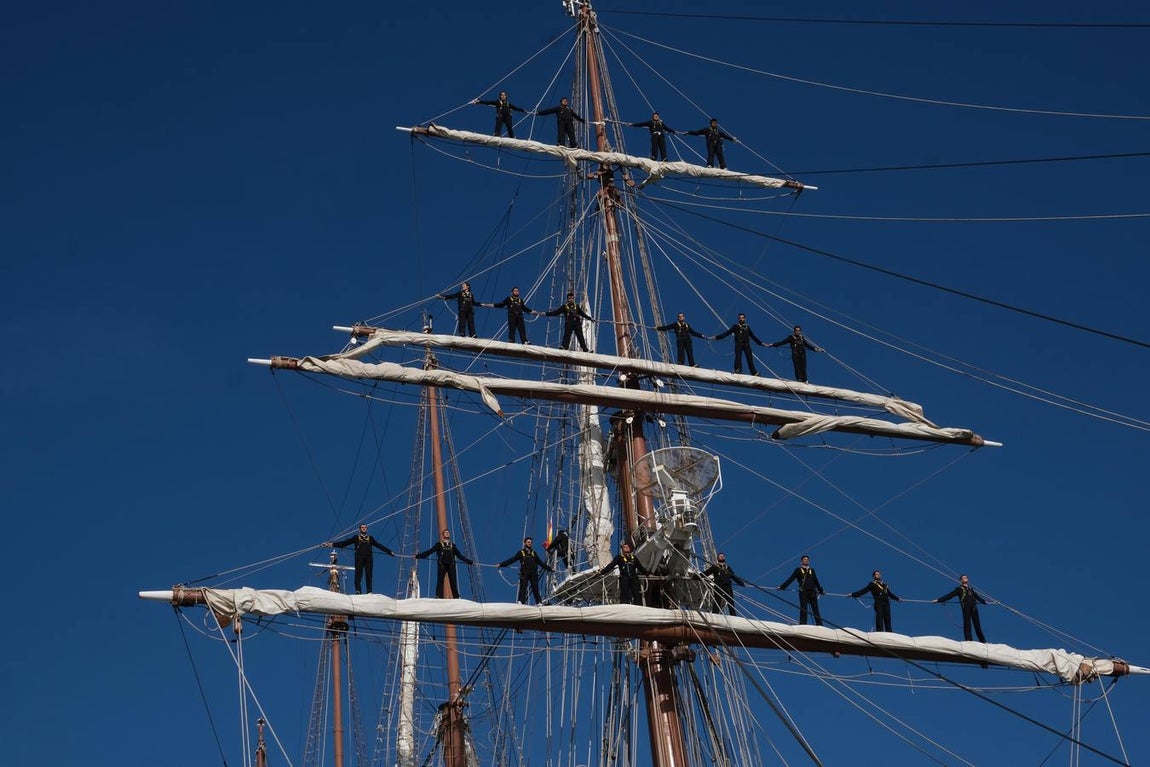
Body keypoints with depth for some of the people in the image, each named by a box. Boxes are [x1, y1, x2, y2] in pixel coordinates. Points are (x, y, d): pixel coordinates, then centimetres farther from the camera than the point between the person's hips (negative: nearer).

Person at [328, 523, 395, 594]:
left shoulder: (370, 538, 18)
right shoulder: (356, 537, 12)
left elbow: (380, 545, 21)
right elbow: (345, 542, 6)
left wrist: (390, 552, 21)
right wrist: (333, 544, -4)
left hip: (368, 559, 2)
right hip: (359, 558, -2)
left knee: (369, 575, -4)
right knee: (358, 575, -9)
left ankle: (369, 591, -3)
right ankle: (358, 590, -9)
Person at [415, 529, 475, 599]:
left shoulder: (453, 546, 23)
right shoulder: (439, 545, 15)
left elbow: (460, 555, 26)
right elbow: (429, 552, 9)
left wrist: (470, 562, 24)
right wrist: (418, 556, 1)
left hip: (451, 566, 2)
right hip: (442, 565, -2)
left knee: (453, 582, -8)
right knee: (440, 581, -13)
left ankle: (456, 597, -12)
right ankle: (439, 597, -19)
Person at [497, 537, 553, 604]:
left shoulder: (534, 553, 20)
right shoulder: (521, 552, 9)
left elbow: (541, 562, 26)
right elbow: (512, 559, 4)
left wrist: (549, 569, 26)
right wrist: (501, 564, -5)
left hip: (533, 574, 3)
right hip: (524, 573, -3)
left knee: (535, 588, -4)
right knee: (523, 588, -11)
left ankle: (539, 602, -4)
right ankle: (521, 602, -15)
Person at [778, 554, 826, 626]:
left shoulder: (812, 570, 22)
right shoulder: (798, 570, 11)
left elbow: (816, 582, 30)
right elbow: (790, 579, 6)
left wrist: (821, 590, 34)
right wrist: (782, 587, -1)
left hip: (812, 592, 3)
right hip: (803, 592, -3)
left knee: (815, 609, -4)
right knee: (803, 609, -8)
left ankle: (819, 625, -8)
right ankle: (802, 625, -11)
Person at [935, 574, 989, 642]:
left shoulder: (971, 588, 24)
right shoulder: (959, 589, 9)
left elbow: (976, 596, 39)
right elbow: (949, 595, 5)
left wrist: (984, 601, 49)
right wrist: (939, 600, -2)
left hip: (974, 608, 4)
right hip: (966, 608, -4)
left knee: (977, 624, 1)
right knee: (967, 624, -9)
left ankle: (983, 641, 1)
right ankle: (968, 640, -11)